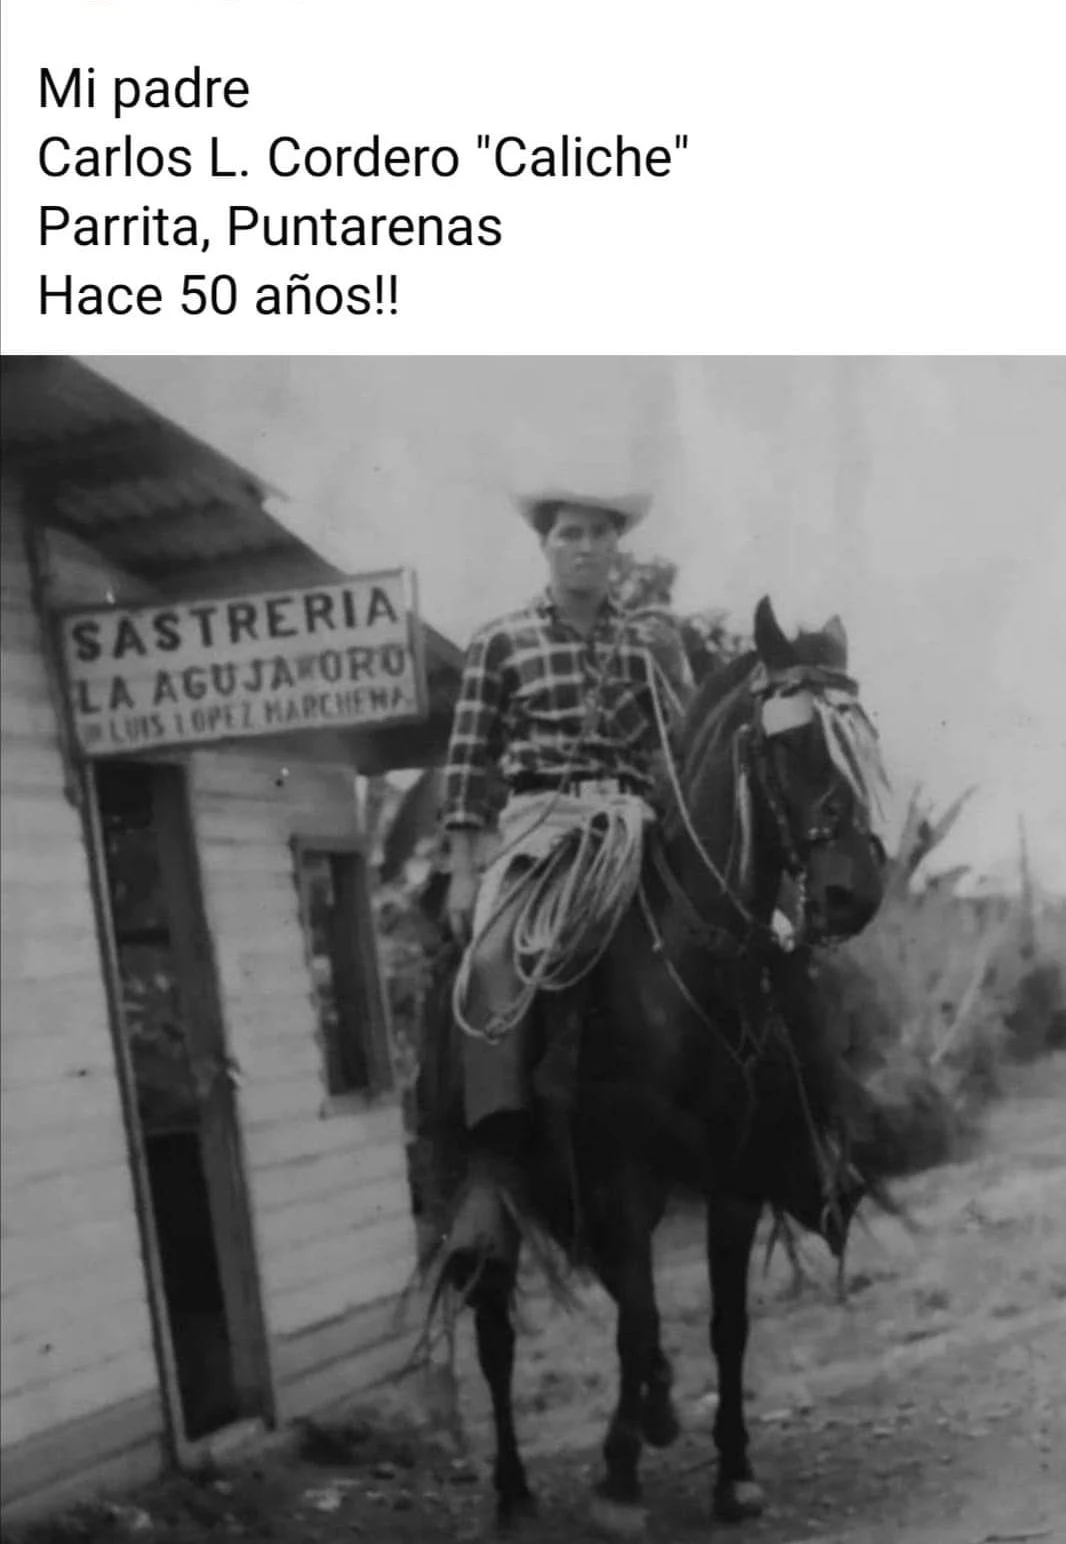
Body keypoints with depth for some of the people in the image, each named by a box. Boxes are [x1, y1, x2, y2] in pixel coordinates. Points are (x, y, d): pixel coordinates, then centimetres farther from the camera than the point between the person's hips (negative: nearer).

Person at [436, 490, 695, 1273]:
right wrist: (463, 869, 1)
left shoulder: (655, 640, 17)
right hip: (536, 818, -2)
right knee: (493, 952, -29)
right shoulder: (501, 643, 10)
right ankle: (494, 1165, -34)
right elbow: (469, 761, 7)